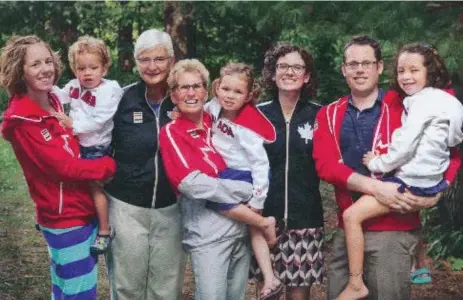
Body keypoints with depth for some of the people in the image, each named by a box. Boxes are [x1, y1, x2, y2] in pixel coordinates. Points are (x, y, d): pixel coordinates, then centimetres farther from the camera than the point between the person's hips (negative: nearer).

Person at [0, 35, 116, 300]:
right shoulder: (22, 120, -19)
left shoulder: (55, 101, 5)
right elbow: (65, 166, -21)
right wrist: (112, 165, -13)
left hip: (85, 209, 8)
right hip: (65, 217, -8)